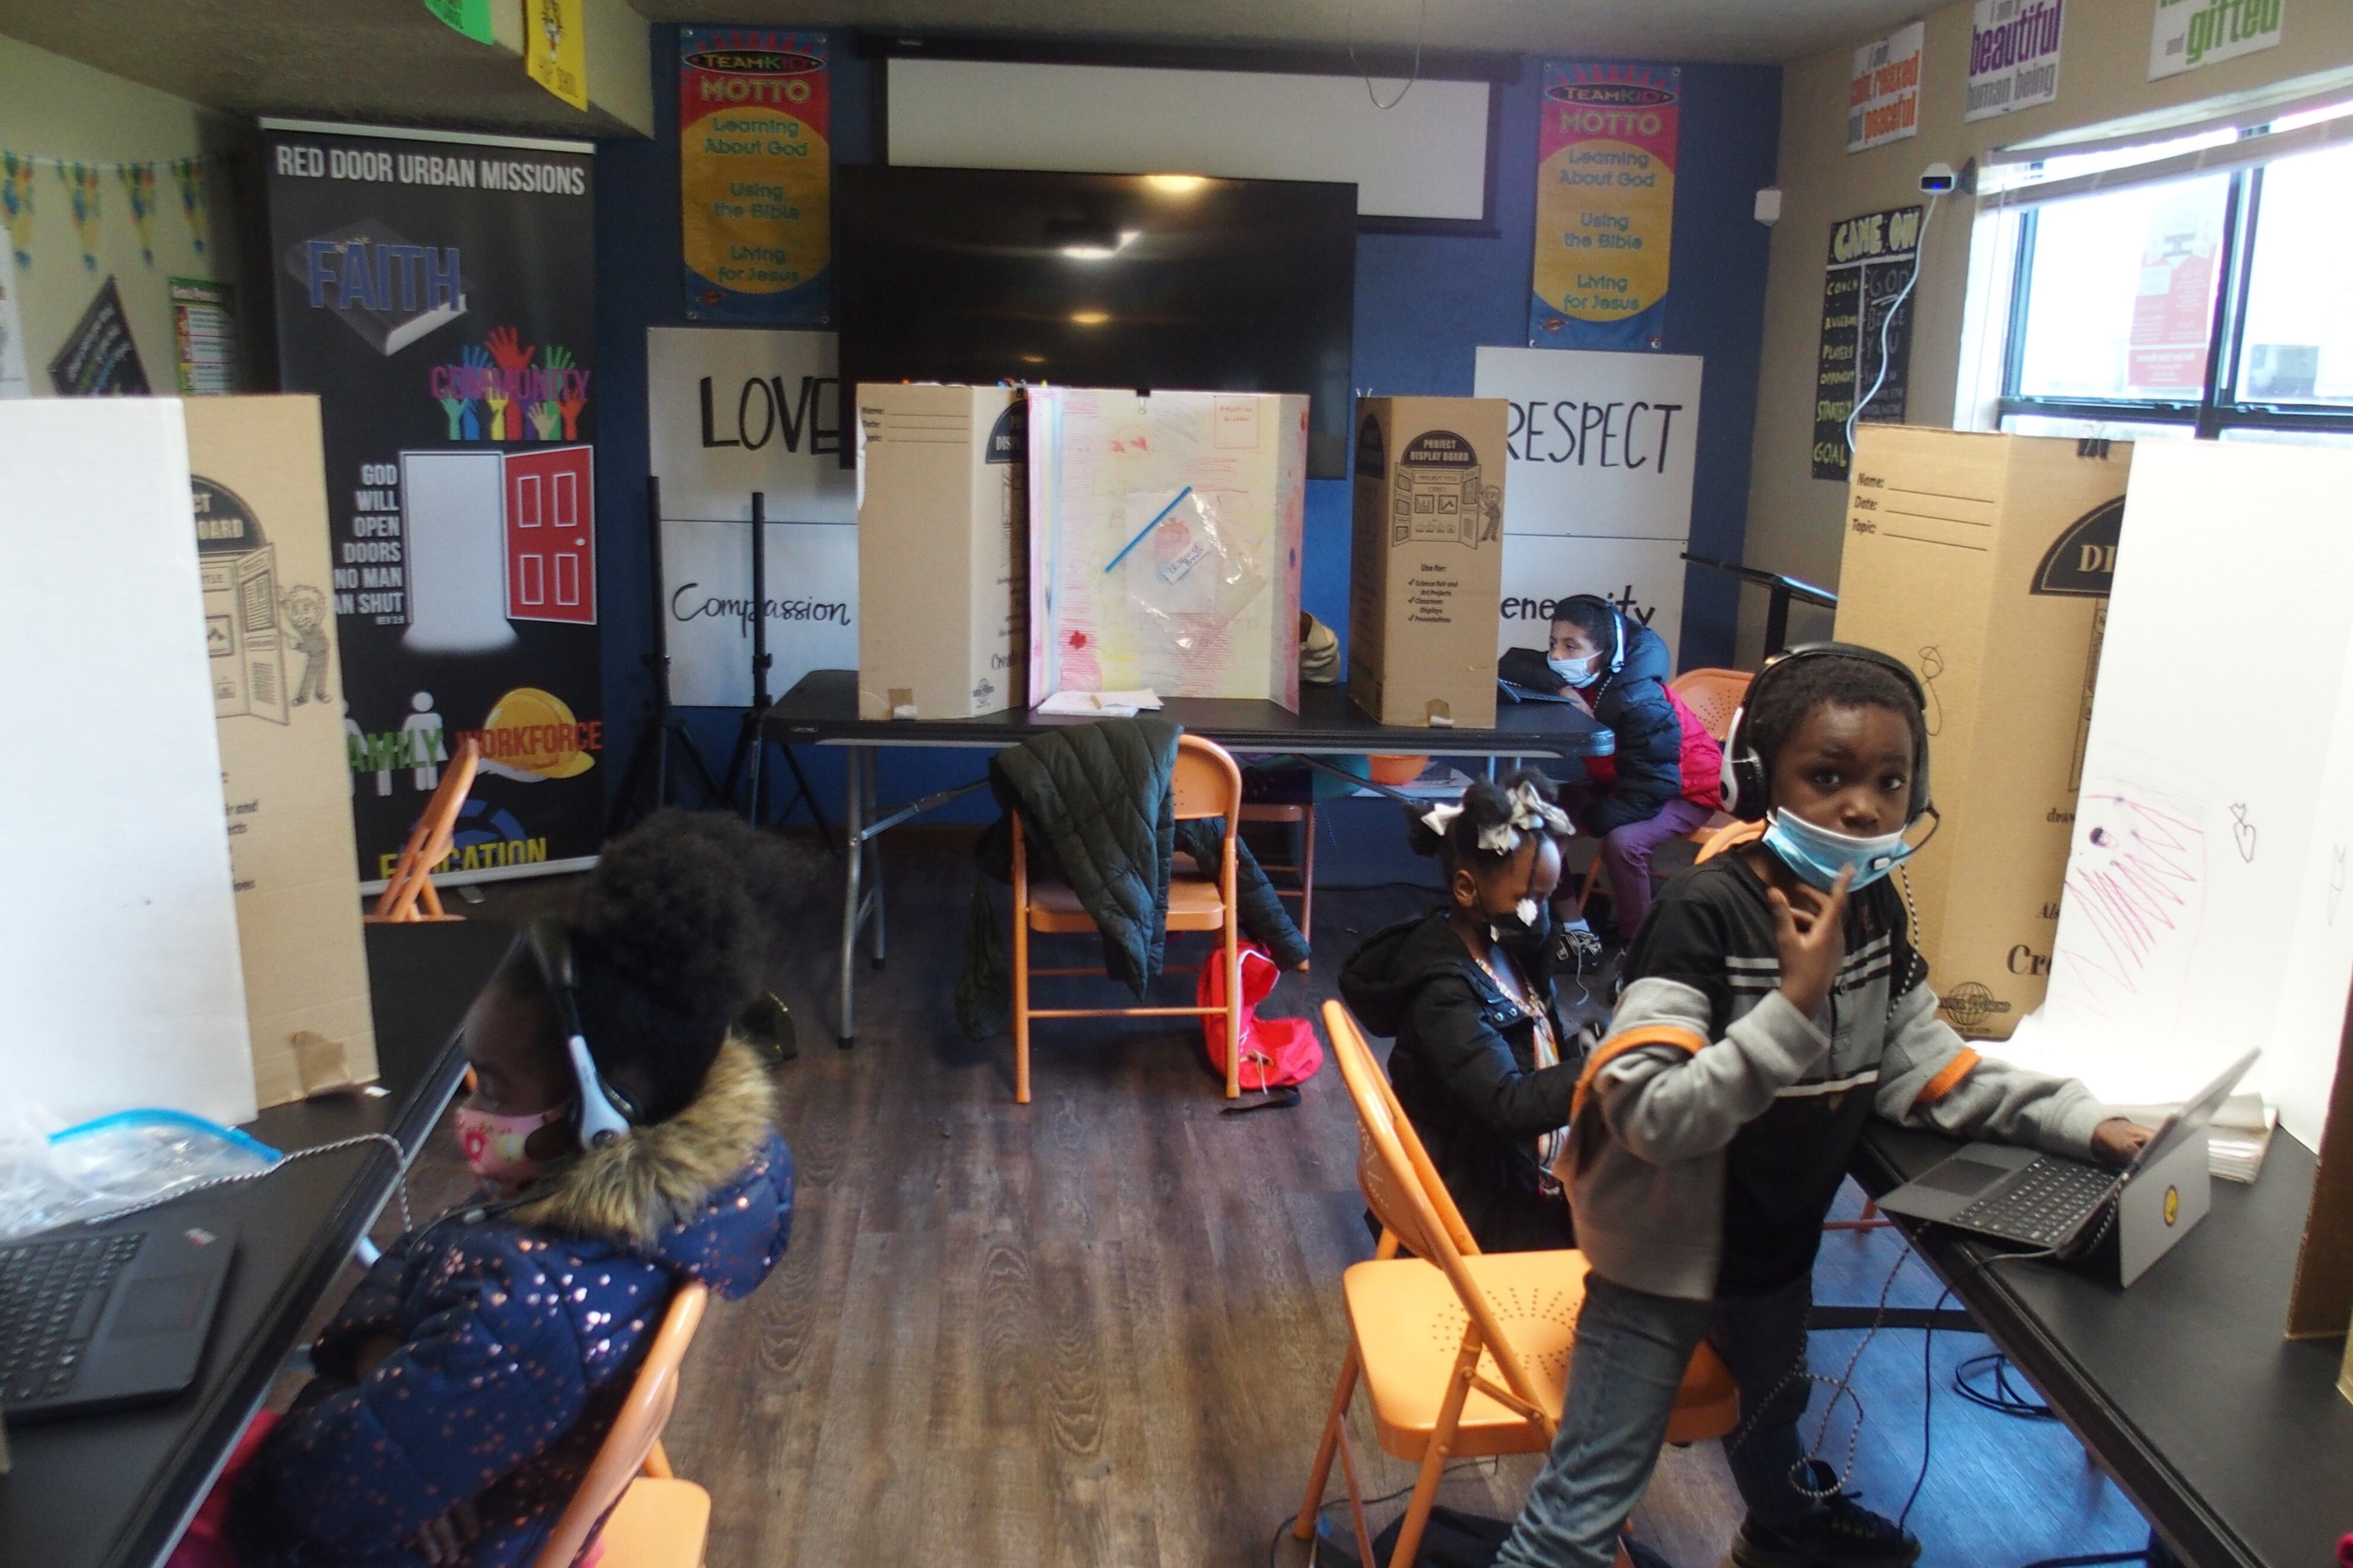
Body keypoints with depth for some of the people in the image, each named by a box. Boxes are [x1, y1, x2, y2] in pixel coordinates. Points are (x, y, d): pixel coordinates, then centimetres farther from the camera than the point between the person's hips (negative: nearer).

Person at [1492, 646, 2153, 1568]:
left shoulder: (1873, 907, -6)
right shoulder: (1708, 910, -30)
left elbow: (1924, 1069, 3)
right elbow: (1650, 1116, -35)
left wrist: (2079, 1121, -7)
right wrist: (1794, 1005, -39)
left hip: (1779, 1239, 8)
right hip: (1665, 1250, -8)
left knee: (1775, 1401, 36)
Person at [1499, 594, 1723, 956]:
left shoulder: (1642, 705, -34)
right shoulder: (1577, 676, -15)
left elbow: (1649, 795, -33)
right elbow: (1511, 664, -18)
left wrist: (1585, 818, -24)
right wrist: (1558, 688, -33)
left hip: (1684, 791, -7)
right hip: (1616, 782, 7)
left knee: (1622, 841, -34)